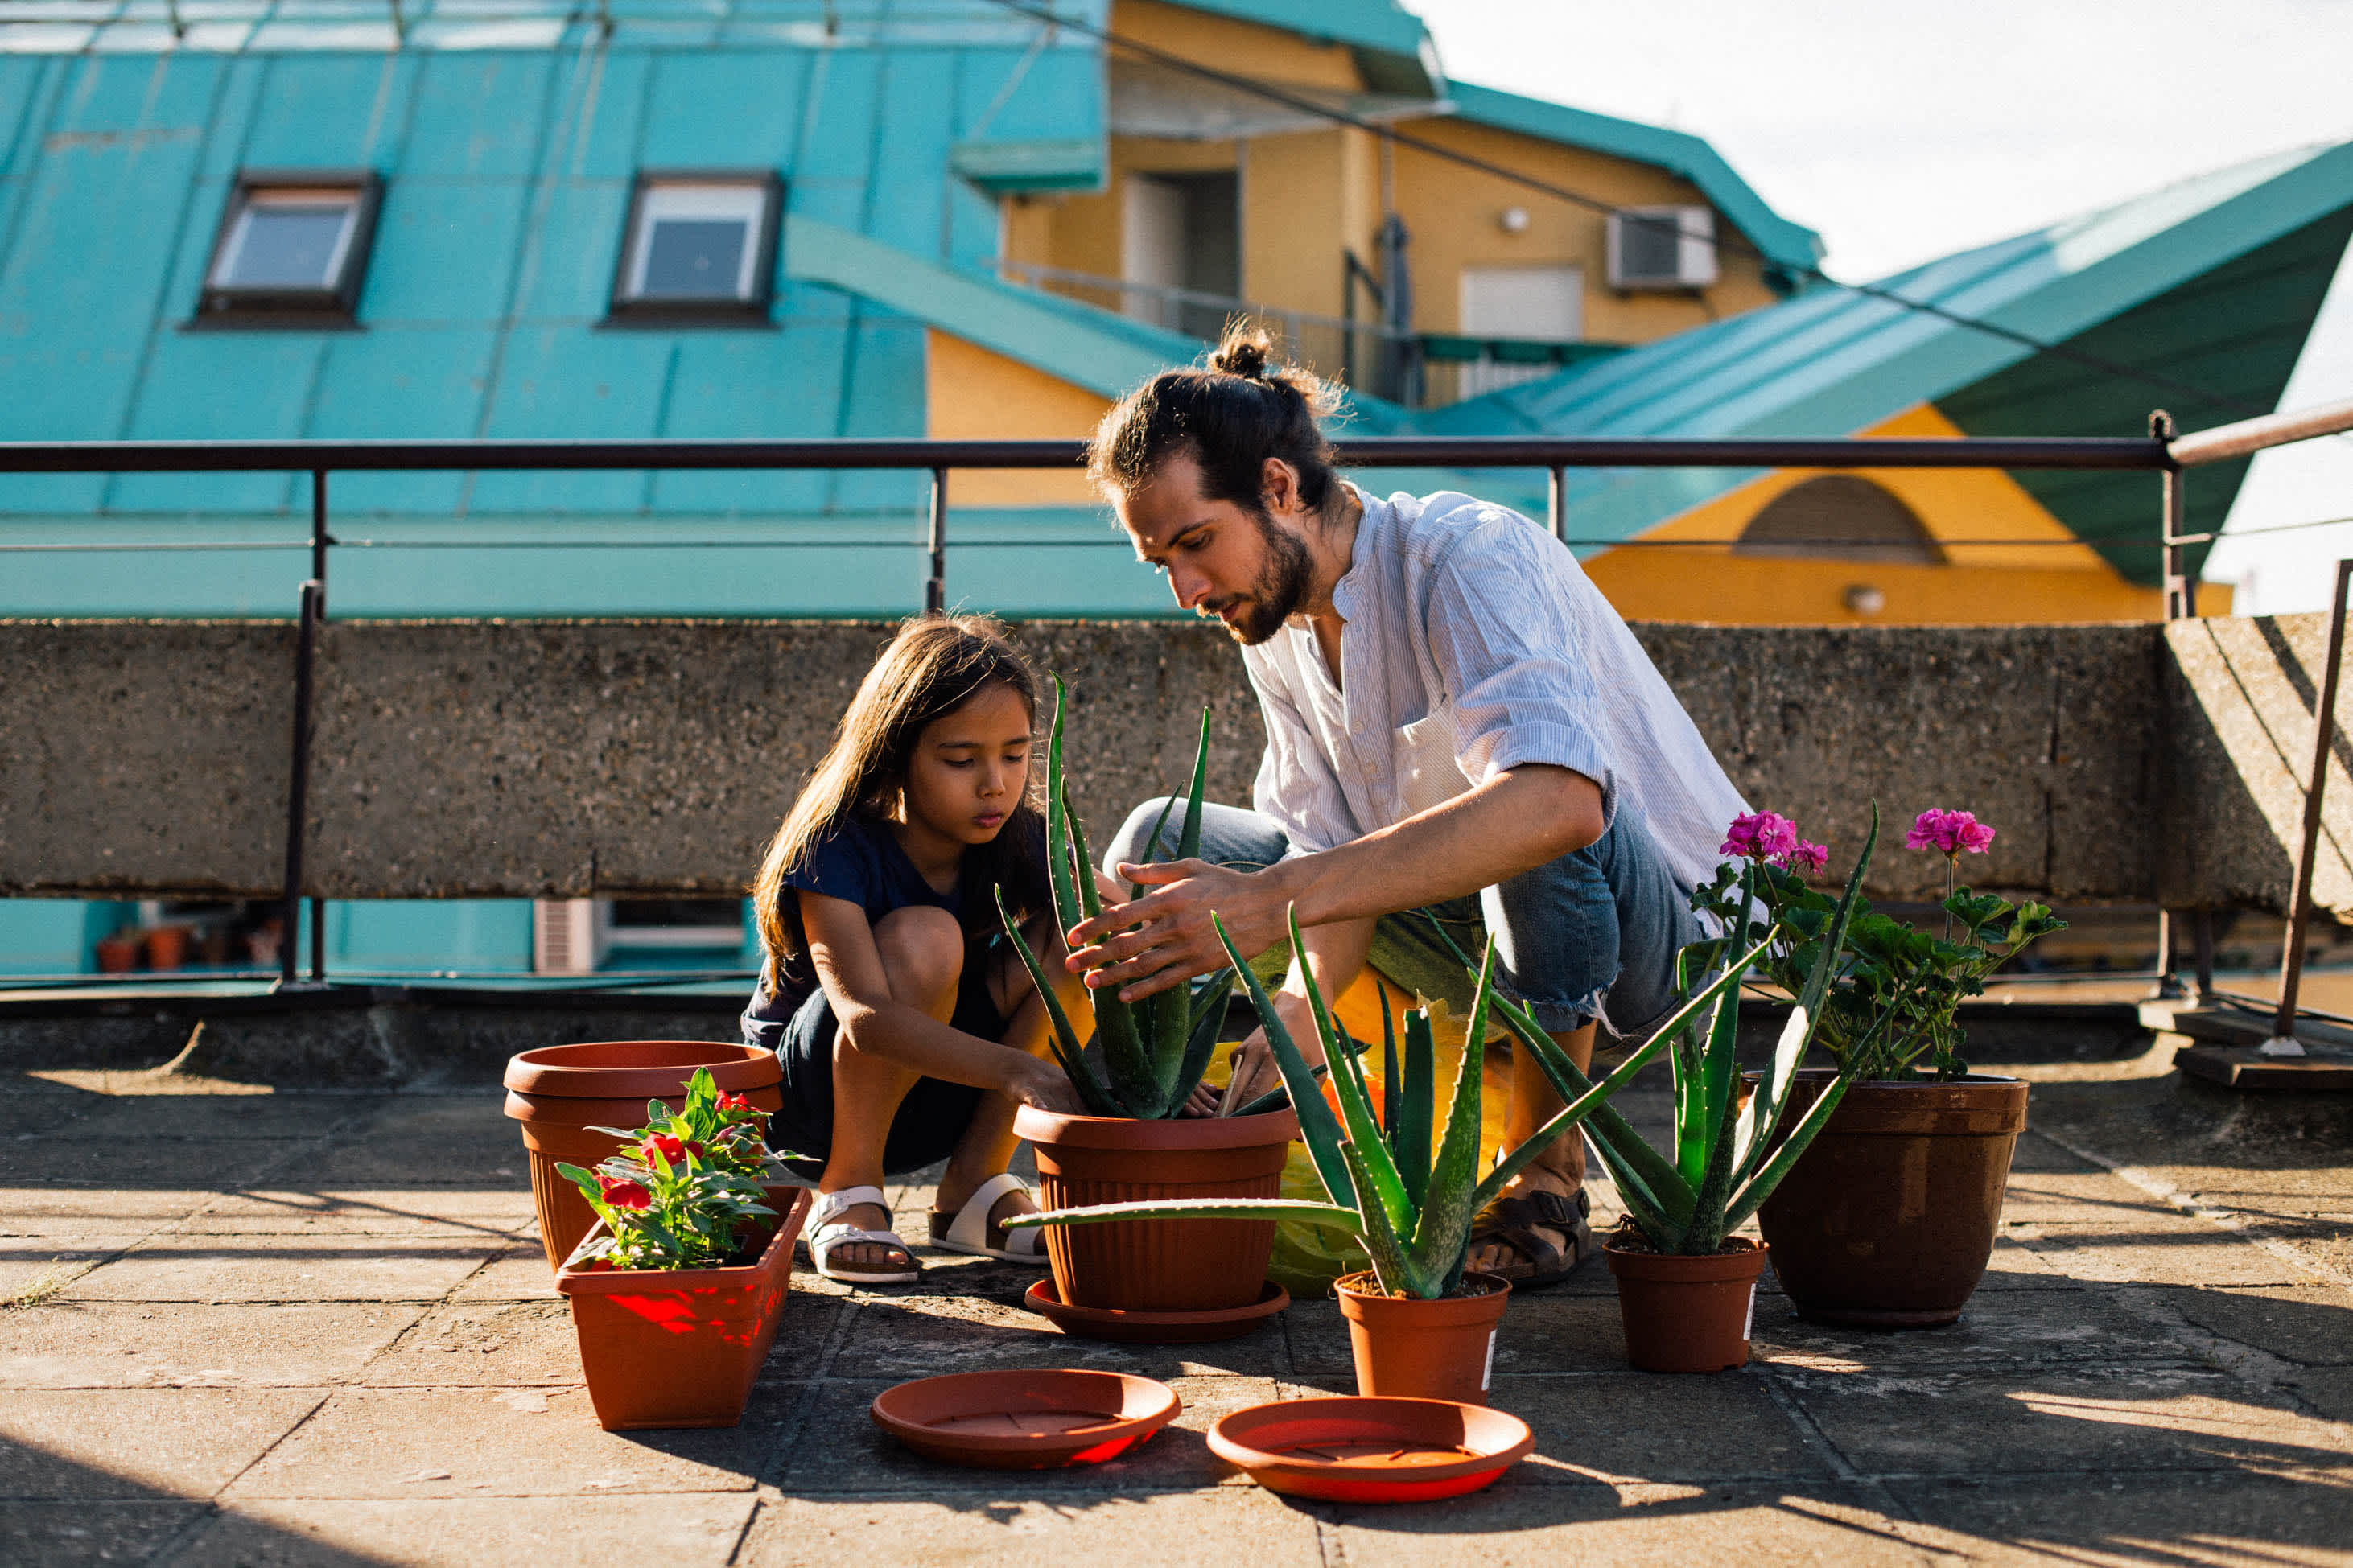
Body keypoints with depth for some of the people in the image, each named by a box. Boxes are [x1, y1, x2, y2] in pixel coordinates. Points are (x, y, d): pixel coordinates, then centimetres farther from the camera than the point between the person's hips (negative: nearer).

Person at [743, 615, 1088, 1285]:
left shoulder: (1024, 844, -11)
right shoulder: (835, 851, -24)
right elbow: (866, 1015, -40)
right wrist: (1015, 1069, -53)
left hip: (933, 1101, 4)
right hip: (802, 1094, -4)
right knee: (923, 940, -33)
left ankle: (975, 1187, -9)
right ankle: (847, 1192, -15)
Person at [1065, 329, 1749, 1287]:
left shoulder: (1470, 556, -26)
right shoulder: (1276, 630, -1)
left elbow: (1561, 800, -45)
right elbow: (1341, 864, -6)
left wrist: (1278, 899, -50)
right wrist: (1291, 1022, -27)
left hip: (1672, 928, -7)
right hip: (1479, 925, 7)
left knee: (1539, 828, -41)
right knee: (1162, 843, 0)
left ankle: (1546, 1179, -18)